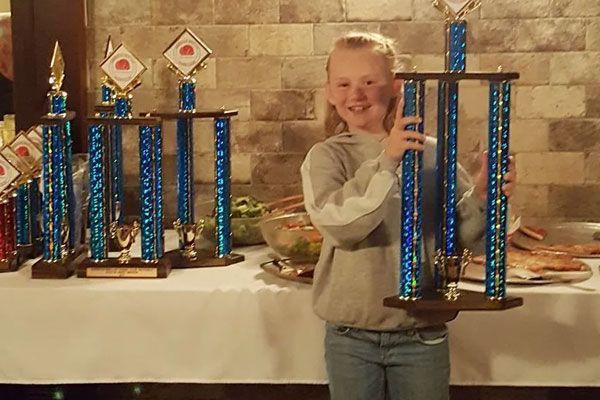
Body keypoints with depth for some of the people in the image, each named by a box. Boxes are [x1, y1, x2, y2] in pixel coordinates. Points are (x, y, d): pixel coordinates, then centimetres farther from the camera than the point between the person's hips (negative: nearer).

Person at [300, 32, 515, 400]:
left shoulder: (433, 153, -1)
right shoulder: (325, 157, -3)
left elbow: (470, 237, 0)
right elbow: (338, 223, -20)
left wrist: (482, 197, -20)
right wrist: (385, 160, -29)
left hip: (423, 336, 1)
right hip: (351, 338, 0)